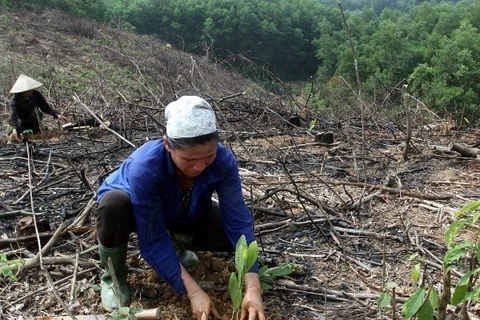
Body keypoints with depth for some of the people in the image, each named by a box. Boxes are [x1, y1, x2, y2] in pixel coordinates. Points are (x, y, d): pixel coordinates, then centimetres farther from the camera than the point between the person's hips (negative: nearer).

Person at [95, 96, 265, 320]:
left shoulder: (222, 160, -32)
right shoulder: (145, 167, -41)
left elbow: (238, 221, -32)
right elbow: (153, 240, -35)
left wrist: (252, 288, -40)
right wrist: (193, 292, -39)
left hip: (181, 214, 4)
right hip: (132, 208, -3)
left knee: (228, 233, -19)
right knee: (113, 204, -38)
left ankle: (177, 241, 14)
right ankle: (113, 277, -8)